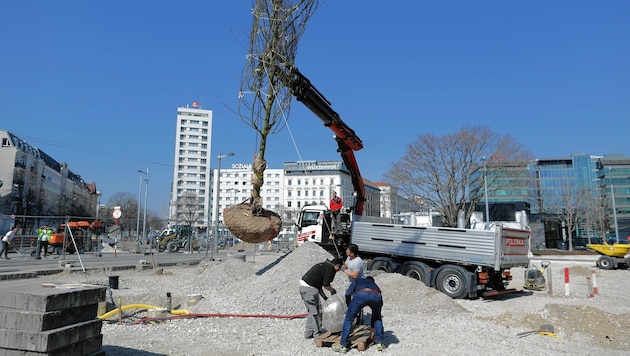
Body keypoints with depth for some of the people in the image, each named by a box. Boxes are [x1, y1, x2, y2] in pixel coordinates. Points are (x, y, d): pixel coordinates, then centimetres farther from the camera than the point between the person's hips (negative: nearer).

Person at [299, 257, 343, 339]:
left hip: (303, 285, 10)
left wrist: (325, 297, 24)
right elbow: (326, 285, -13)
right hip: (309, 288, -10)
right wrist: (332, 290, 7)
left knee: (311, 311, 19)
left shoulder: (324, 265, 21)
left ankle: (308, 333, 26)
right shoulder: (331, 269, -8)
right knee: (316, 312, 2)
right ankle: (317, 334, 12)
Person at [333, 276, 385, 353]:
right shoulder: (375, 285, 44)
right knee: (378, 318, 33)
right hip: (376, 296, 3)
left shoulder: (358, 280, 41)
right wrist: (372, 327, 55)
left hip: (361, 294, -3)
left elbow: (348, 293, 23)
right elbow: (375, 312, 47)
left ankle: (343, 345, 18)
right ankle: (379, 343, 32)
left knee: (348, 319, 15)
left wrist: (349, 308, 38)